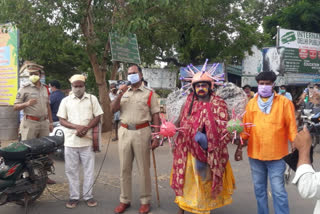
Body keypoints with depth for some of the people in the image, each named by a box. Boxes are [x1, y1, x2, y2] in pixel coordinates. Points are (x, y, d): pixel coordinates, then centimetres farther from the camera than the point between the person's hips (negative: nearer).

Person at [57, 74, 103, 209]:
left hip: (87, 140, 0)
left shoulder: (92, 99, 5)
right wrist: (77, 127, -15)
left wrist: (86, 128, -14)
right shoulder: (65, 101, 6)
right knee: (71, 170, 6)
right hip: (70, 141, 1)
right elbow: (62, 121, 2)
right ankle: (74, 197, 18)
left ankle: (88, 196, 17)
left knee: (89, 170, 5)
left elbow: (97, 117, 3)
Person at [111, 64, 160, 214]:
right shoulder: (124, 92, 12)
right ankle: (124, 200, 23)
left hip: (142, 132, -4)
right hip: (124, 132, 4)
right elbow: (112, 110, 4)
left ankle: (145, 201, 18)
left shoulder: (149, 93, 1)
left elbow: (155, 115, -2)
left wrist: (157, 136, -8)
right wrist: (120, 95, -9)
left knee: (143, 168, 5)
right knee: (124, 168, 10)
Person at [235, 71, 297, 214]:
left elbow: (291, 127, -3)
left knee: (278, 191, -1)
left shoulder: (284, 102, -3)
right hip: (255, 154, 3)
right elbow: (245, 127, 8)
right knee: (259, 189, 15)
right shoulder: (251, 103, 5)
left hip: (276, 155, -3)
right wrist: (240, 147, 7)